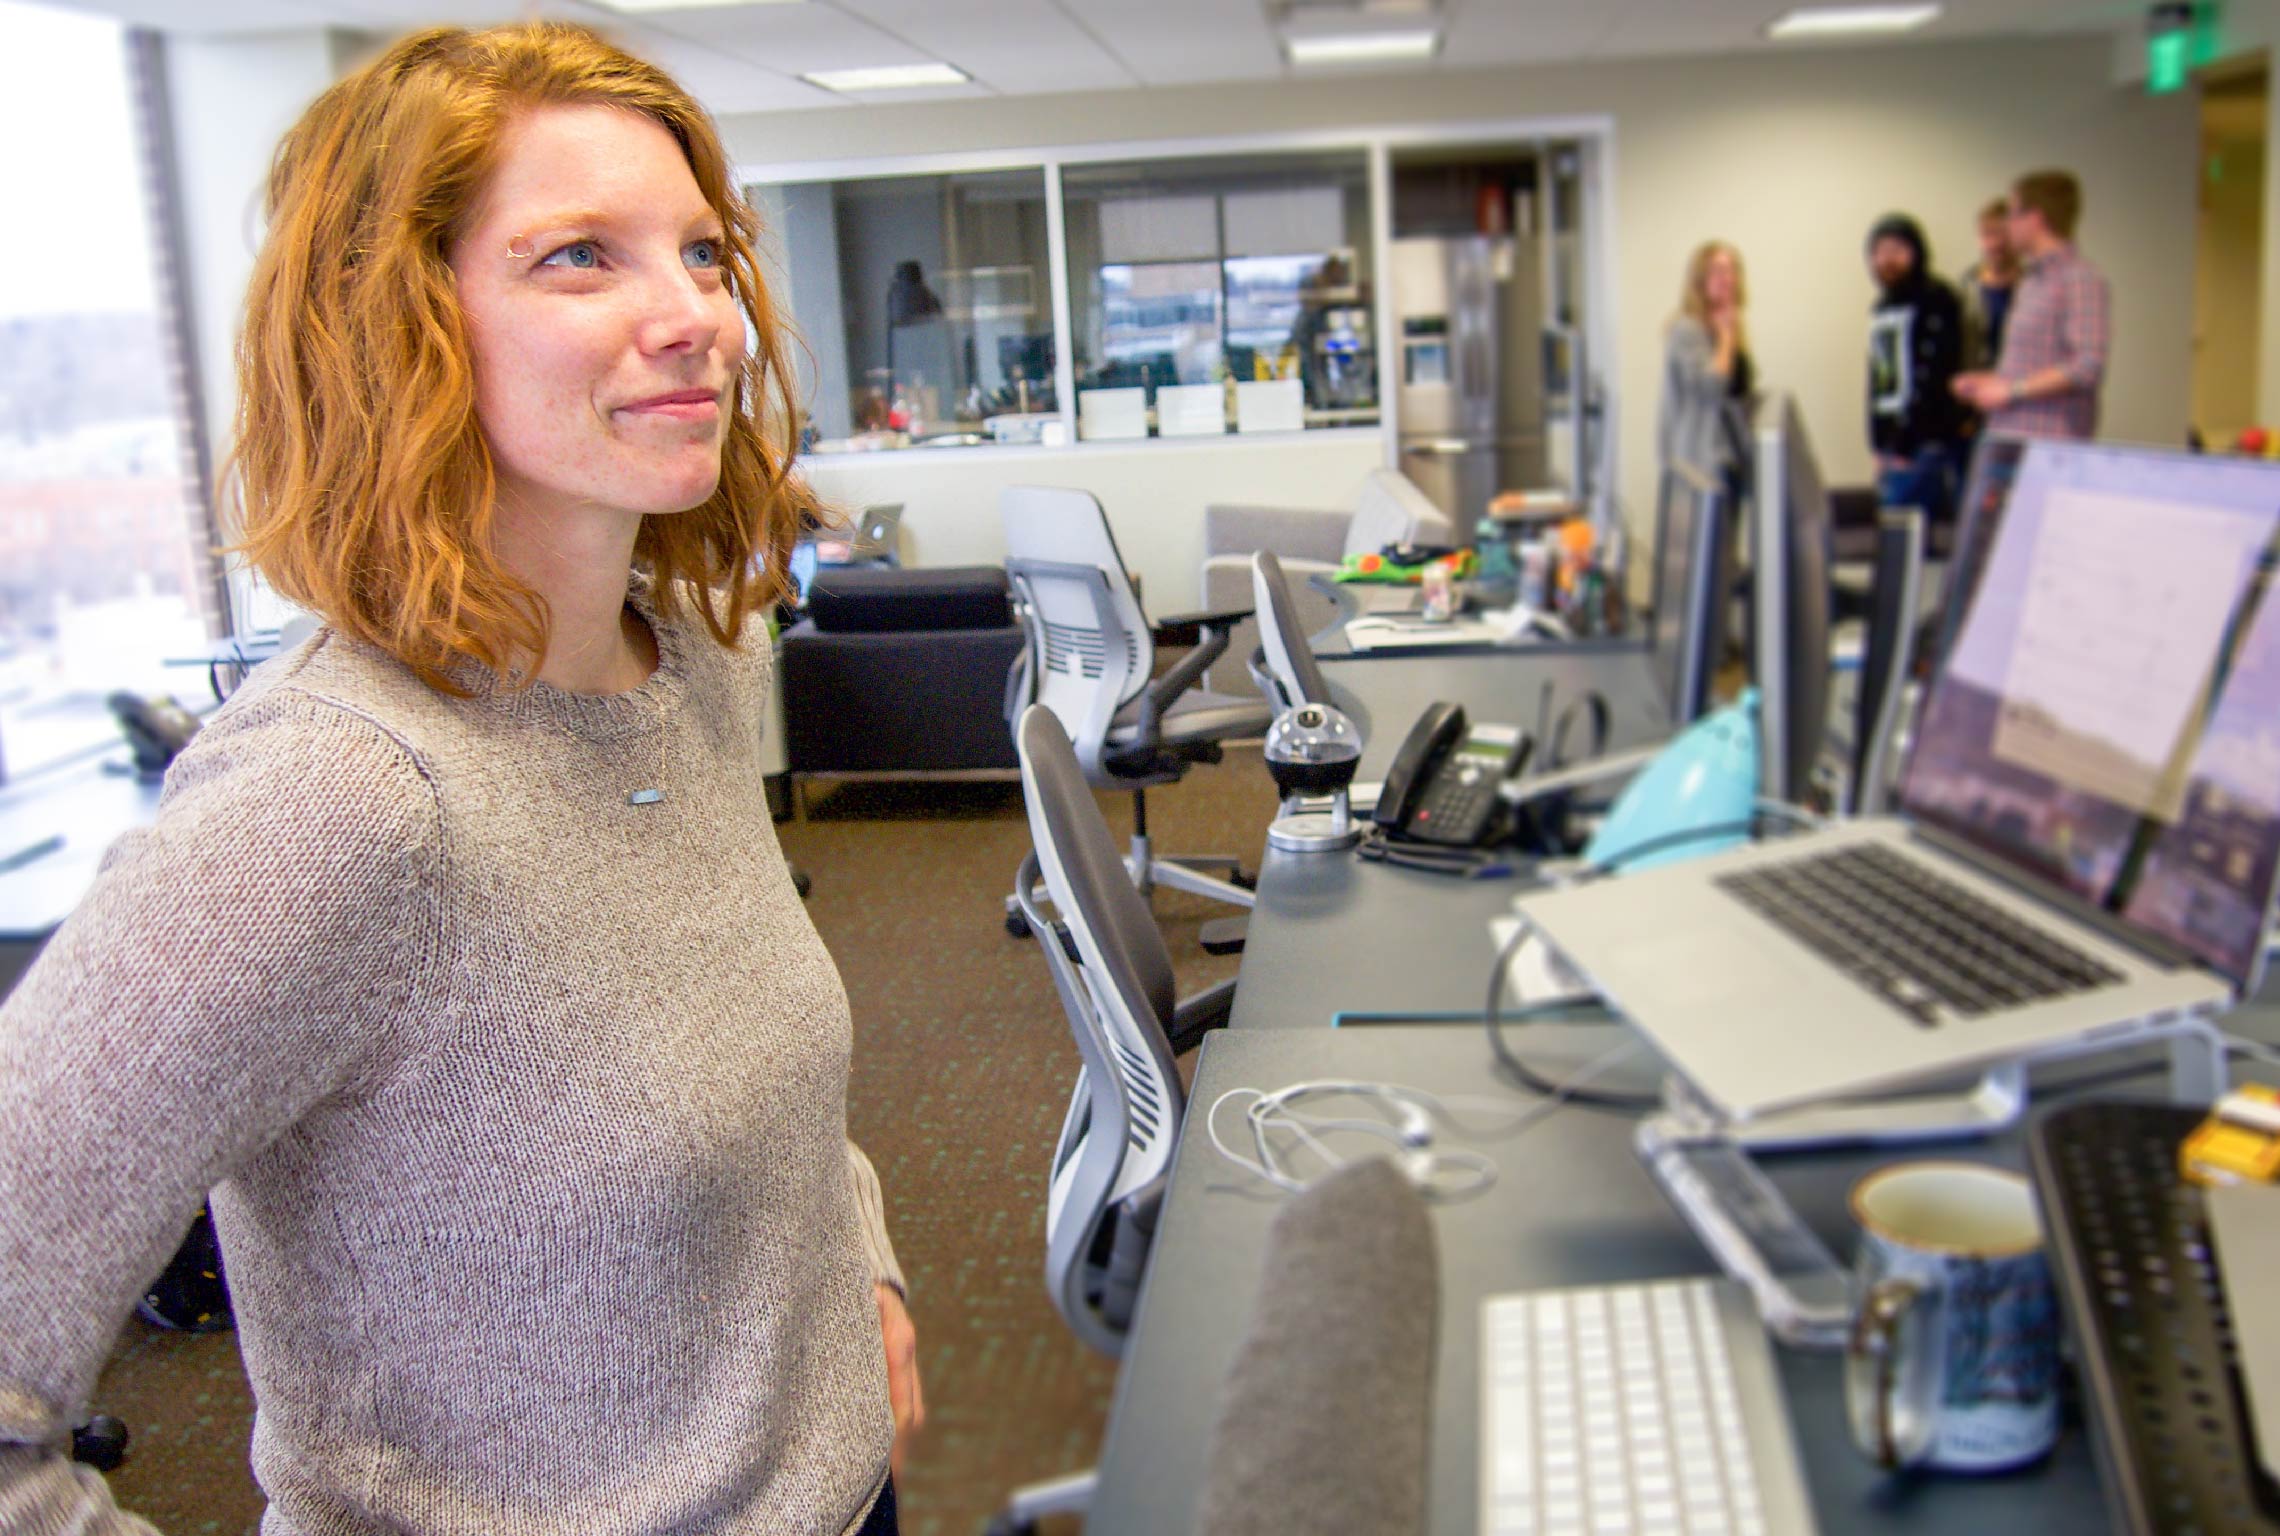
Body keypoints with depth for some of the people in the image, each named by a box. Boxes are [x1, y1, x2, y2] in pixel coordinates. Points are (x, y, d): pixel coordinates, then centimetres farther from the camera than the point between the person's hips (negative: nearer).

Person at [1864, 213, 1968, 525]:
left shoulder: (1935, 301, -7)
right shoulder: (1881, 308, 18)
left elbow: (1933, 378, -13)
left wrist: (1906, 447, -15)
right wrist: (1879, 447, 15)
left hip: (1924, 443, -8)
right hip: (1894, 442, 8)